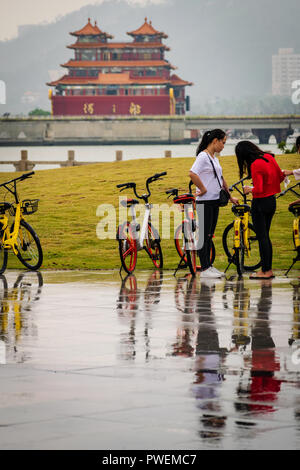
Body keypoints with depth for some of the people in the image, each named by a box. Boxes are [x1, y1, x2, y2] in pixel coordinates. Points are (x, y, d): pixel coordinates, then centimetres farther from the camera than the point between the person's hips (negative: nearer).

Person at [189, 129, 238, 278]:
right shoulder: (203, 157, -13)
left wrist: (230, 196, 26)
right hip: (205, 201, -9)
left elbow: (221, 179, 25)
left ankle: (208, 266, 17)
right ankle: (204, 269, -4)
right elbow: (192, 174, -27)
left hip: (214, 201, 9)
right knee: (205, 235, -5)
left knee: (209, 235, 12)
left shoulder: (214, 158, 16)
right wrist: (203, 189, -19)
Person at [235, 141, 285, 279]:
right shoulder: (269, 157, 3)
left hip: (260, 203, -8)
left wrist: (249, 189, -5)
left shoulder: (255, 165, -22)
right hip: (271, 201, 8)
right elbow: (281, 176, 12)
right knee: (266, 237, 16)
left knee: (262, 238, -1)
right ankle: (269, 269, 19)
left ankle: (265, 271, 3)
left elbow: (258, 190, -25)